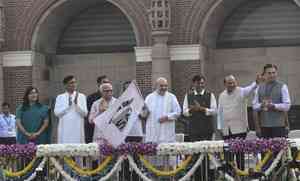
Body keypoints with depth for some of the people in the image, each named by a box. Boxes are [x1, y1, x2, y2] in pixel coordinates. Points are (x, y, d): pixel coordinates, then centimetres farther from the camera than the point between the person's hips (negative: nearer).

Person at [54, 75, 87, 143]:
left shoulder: (81, 96, 6)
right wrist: (68, 105, -11)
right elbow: (56, 112, -1)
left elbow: (85, 113, 0)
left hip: (77, 129, 0)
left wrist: (76, 103, -14)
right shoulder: (60, 97, 8)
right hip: (64, 130, 0)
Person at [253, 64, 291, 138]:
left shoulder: (282, 86, 2)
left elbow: (287, 106, -4)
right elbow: (254, 105, 12)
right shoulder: (260, 88, 13)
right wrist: (261, 105, -9)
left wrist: (274, 106, -18)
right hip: (264, 125, 3)